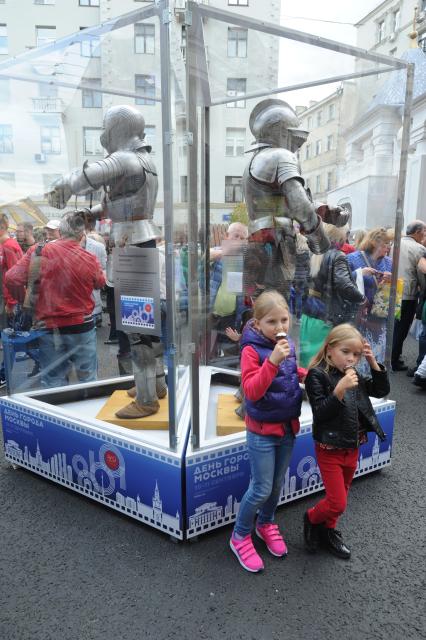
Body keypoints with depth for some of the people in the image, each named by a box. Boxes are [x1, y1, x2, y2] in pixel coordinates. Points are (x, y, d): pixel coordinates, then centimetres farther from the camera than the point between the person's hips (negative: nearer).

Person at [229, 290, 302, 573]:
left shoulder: (289, 345, 0)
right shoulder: (252, 350, -19)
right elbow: (251, 391, -29)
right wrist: (273, 361, -38)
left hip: (288, 427, 6)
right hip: (262, 431, -6)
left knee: (278, 484, 19)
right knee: (262, 489, 1)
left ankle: (266, 523, 44)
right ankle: (240, 536, 25)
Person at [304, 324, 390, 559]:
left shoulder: (354, 375, 2)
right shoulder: (317, 375, -17)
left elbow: (381, 391, 8)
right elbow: (320, 413, -22)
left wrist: (374, 363, -5)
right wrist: (340, 390, -34)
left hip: (352, 447, 7)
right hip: (330, 449, -6)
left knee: (341, 496, 20)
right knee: (337, 503, -2)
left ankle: (328, 530, 42)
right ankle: (312, 519, 27)